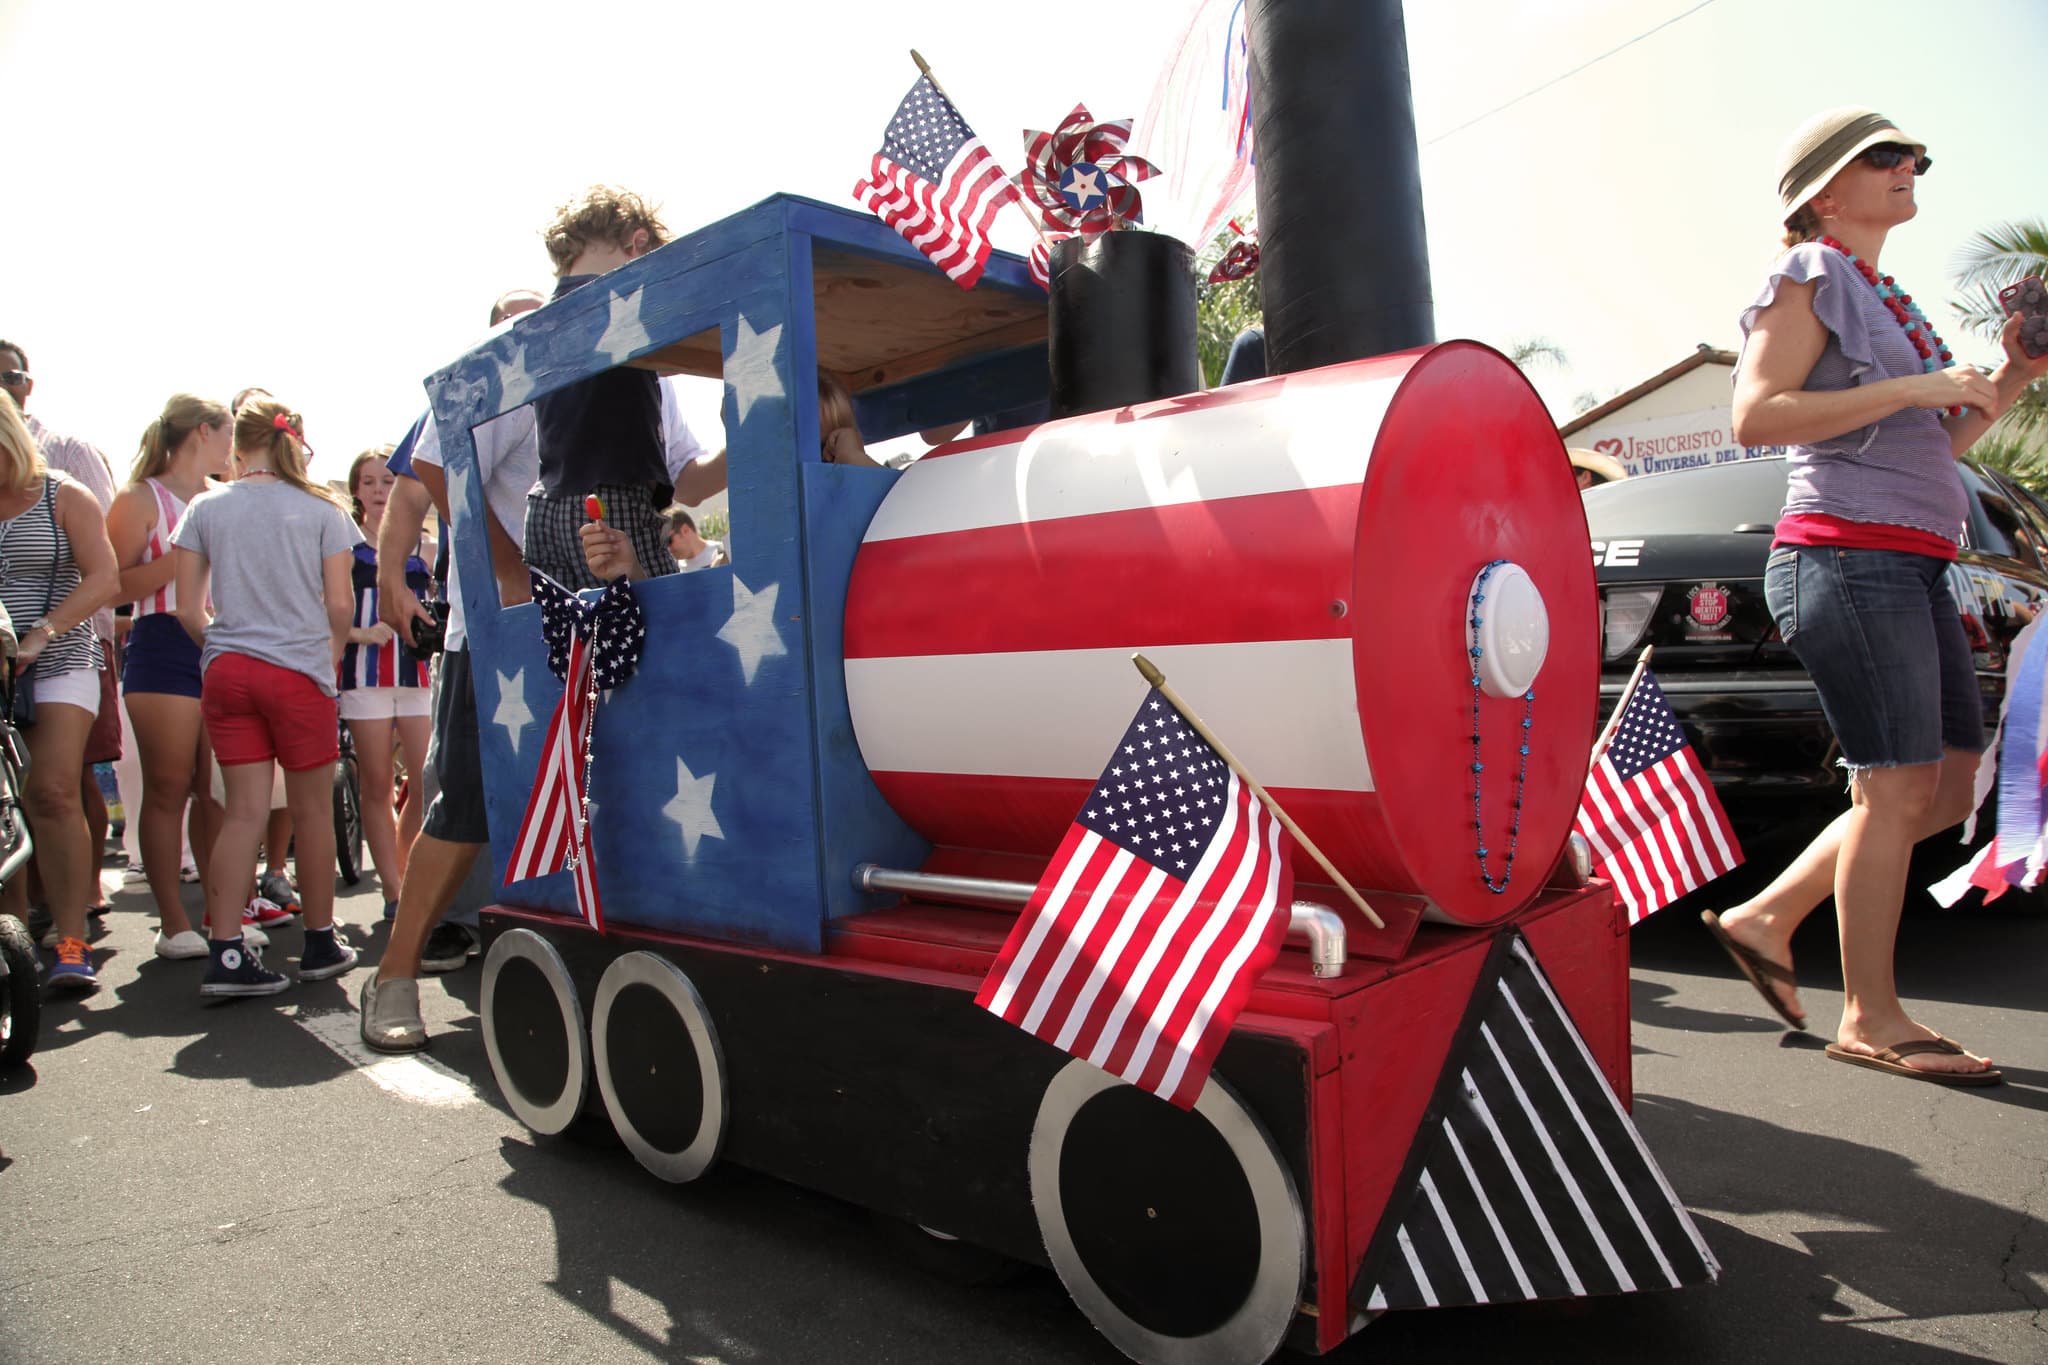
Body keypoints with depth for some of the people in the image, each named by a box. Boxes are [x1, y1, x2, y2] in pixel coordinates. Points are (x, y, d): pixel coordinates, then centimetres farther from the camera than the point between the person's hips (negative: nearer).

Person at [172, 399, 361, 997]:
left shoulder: (205, 507, 6)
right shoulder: (321, 509, 1)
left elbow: (188, 610, 3)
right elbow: (339, 604, -3)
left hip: (226, 672, 3)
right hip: (299, 668, -3)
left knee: (244, 811, 5)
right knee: (313, 811, 7)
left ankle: (225, 952, -1)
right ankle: (320, 943, 17)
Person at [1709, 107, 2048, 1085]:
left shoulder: (1888, 298, 24)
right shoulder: (1812, 275, -1)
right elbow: (1754, 417, -16)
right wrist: (1913, 384, -15)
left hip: (1912, 568, 9)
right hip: (1849, 556, -9)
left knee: (1948, 788, 8)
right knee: (1897, 787, -8)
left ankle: (1765, 918, 15)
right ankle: (1870, 1019, 2)